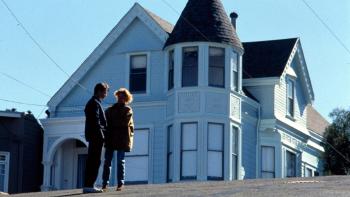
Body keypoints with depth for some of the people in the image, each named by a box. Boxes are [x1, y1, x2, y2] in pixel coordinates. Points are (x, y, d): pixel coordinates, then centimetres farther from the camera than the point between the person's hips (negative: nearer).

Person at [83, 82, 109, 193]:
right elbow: (96, 121, -18)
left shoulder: (92, 102, 22)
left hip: (92, 137, 10)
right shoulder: (95, 103, -10)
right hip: (96, 136, -10)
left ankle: (88, 185, 12)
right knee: (95, 161, -10)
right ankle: (89, 185, -12)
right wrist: (101, 136, -19)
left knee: (92, 161, 11)